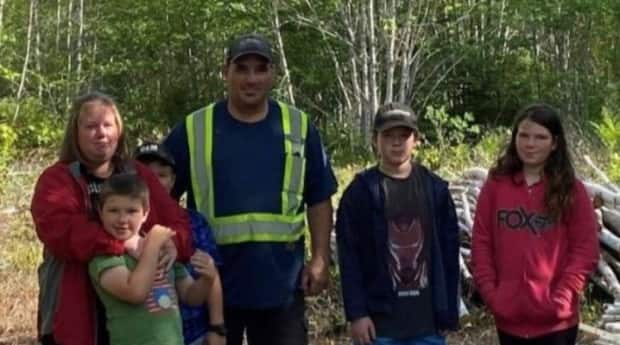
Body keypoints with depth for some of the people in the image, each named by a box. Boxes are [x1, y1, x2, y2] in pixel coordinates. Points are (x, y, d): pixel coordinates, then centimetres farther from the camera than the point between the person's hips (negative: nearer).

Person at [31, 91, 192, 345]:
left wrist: (172, 243, -20)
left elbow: (177, 221, 6)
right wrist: (126, 242, -29)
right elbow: (59, 229, -19)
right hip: (78, 315, -4)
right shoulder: (56, 179, 0)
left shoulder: (140, 175, 13)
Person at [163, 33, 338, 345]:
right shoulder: (193, 129, 0)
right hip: (211, 281, 0)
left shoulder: (300, 128, 5)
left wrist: (320, 258, 1)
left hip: (282, 281, 1)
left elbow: (319, 200, 9)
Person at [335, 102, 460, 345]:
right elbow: (349, 258, -5)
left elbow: (449, 253, 6)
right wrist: (356, 313, -10)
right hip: (379, 318, -3)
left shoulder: (436, 188, 5)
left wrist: (449, 310, 4)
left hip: (427, 318, 3)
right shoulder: (360, 191, -4)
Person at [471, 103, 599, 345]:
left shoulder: (572, 190, -1)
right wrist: (489, 291, -6)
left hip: (556, 320, -2)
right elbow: (481, 242, 3)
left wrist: (562, 297, -12)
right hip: (509, 316, 2)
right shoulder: (496, 185, 3)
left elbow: (586, 249, -3)